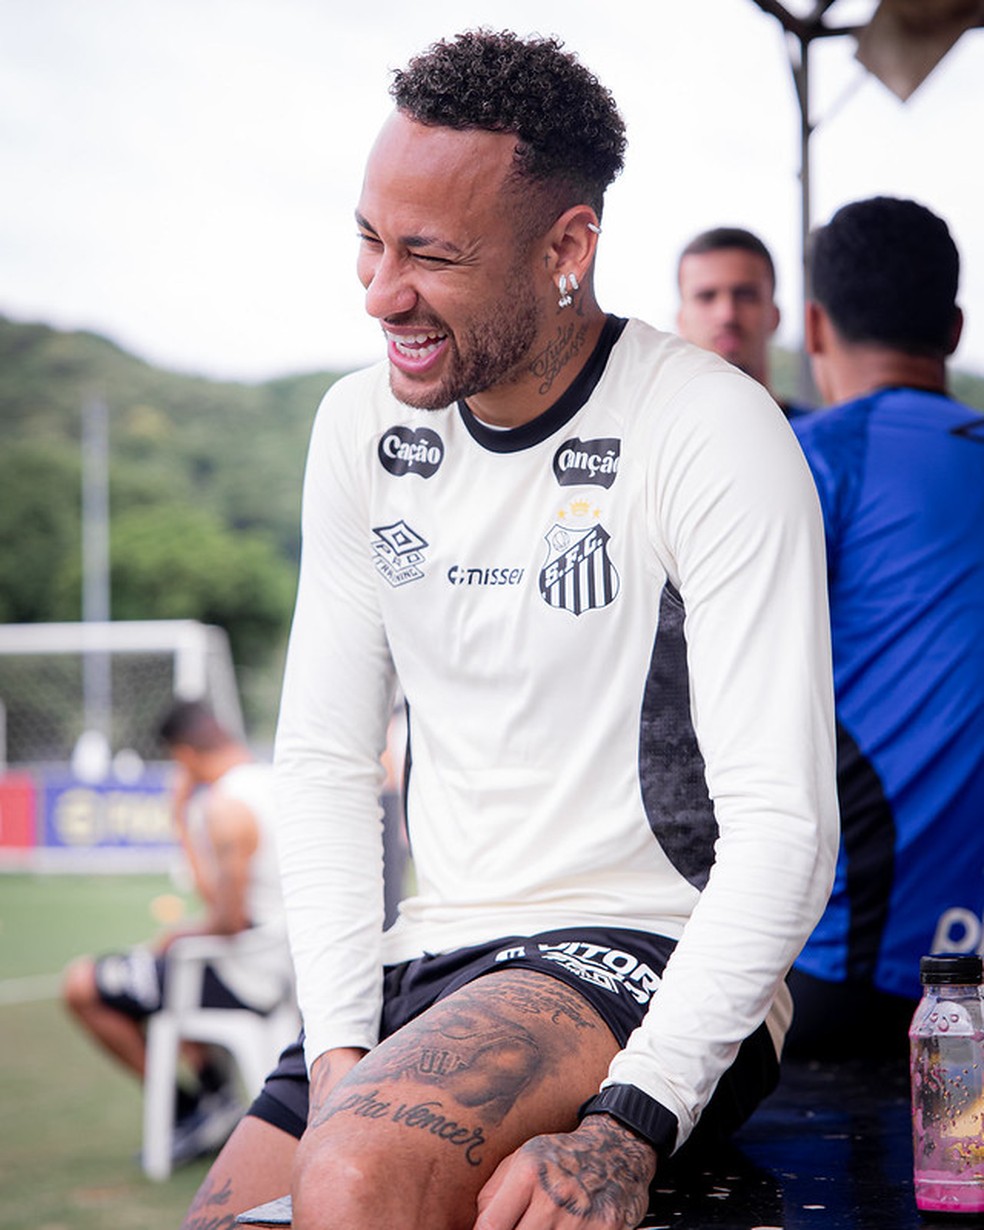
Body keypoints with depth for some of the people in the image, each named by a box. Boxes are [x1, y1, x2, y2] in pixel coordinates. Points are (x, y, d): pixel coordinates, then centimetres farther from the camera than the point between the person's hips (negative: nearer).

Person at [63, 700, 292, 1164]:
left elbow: (230, 919, -24)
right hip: (280, 966, 10)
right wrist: (182, 821, 12)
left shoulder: (227, 804, -22)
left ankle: (188, 1110, 6)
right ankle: (215, 1092, 20)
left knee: (82, 985, -1)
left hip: (242, 979, -10)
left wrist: (179, 935, -5)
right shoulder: (277, 783, 7)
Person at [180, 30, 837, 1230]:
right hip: (426, 972, 6)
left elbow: (784, 826, -17)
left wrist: (630, 1125, -26)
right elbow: (324, 761, 9)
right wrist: (339, 1050, -5)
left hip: (649, 960, -6)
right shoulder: (362, 427, 6)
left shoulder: (714, 434, -13)